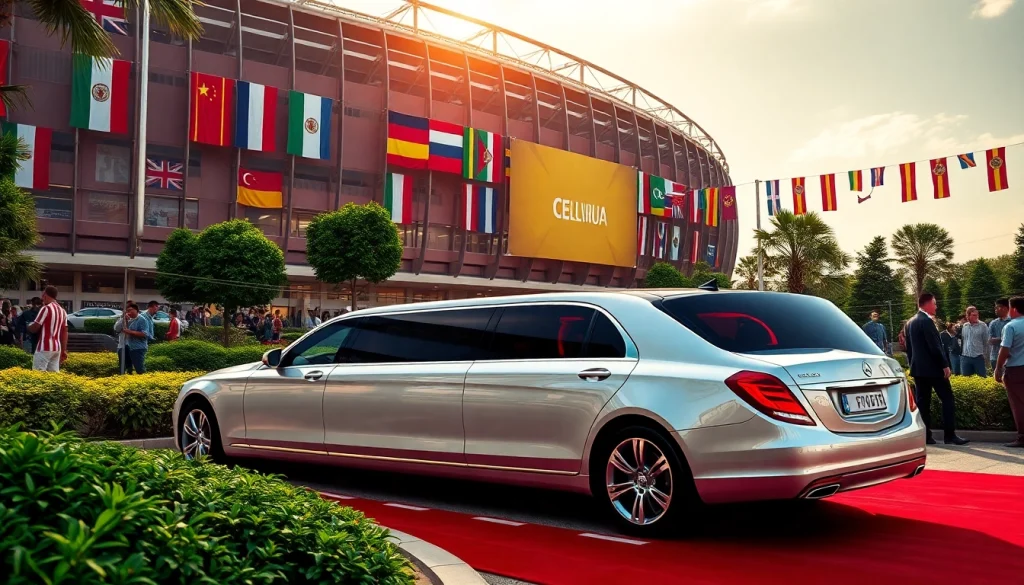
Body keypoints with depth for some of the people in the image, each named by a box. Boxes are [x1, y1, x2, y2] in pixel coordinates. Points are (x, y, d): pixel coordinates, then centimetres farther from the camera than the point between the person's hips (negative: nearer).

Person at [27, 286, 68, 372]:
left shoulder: (46, 309, -10)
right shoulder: (62, 311, 13)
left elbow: (34, 328, -11)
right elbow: (64, 332, 14)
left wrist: (29, 325, 13)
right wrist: (64, 350, 16)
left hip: (44, 348, -8)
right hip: (57, 348, 8)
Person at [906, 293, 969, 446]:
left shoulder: (910, 323, 13)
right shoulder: (927, 321, -14)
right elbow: (935, 346, -18)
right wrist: (945, 365, -14)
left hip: (918, 367, 8)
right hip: (933, 367, -8)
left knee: (923, 401, 7)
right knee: (947, 399, -2)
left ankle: (925, 436, 6)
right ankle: (949, 435, -4)